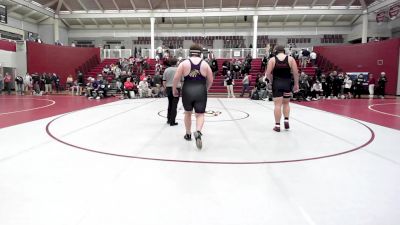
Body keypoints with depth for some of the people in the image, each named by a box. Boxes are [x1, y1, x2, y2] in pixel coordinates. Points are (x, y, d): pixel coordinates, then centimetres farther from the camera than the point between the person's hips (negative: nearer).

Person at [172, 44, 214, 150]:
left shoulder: (184, 63, 0)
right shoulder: (205, 64, 3)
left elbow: (176, 78, -2)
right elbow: (210, 80, 7)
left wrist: (174, 89, 13)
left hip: (187, 91, 1)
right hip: (200, 91, 0)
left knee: (188, 113, 20)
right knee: (200, 114, 5)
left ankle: (188, 134, 33)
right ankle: (198, 132, -23)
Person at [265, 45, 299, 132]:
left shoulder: (272, 60, -1)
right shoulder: (290, 59, 1)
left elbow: (268, 74, -5)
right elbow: (296, 73, -1)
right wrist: (296, 84, 7)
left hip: (276, 84, -1)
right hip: (287, 84, 1)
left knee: (278, 105, 0)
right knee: (286, 103, 19)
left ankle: (277, 125, 4)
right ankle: (286, 121, 11)